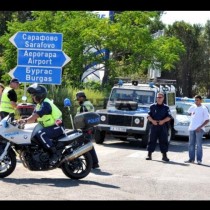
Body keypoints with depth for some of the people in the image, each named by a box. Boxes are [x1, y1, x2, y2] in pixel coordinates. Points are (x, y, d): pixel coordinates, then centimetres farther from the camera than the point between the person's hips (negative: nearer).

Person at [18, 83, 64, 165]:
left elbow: (35, 116, -31)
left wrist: (25, 120, -37)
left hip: (57, 127, -11)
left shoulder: (45, 104, -18)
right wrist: (22, 120, -10)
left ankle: (54, 154, -30)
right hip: (49, 127, 11)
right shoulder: (39, 105, 14)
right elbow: (33, 118, 6)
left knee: (40, 134, -32)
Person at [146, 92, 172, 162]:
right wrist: (152, 120, -17)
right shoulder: (152, 106, 10)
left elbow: (169, 117, -2)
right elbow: (149, 115, 2)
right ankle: (149, 155, 6)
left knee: (163, 141, 0)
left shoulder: (166, 107, 8)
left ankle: (164, 156, 4)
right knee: (151, 140, 1)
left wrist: (163, 121, -18)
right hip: (153, 126, 0)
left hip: (163, 126, 0)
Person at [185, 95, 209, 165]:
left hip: (199, 129, -6)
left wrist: (200, 127, -18)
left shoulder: (204, 108, -7)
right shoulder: (193, 107, 8)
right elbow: (189, 112, 32)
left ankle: (199, 160, -4)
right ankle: (191, 159, 15)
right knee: (191, 144, 8)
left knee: (199, 144, -6)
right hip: (191, 128, 6)